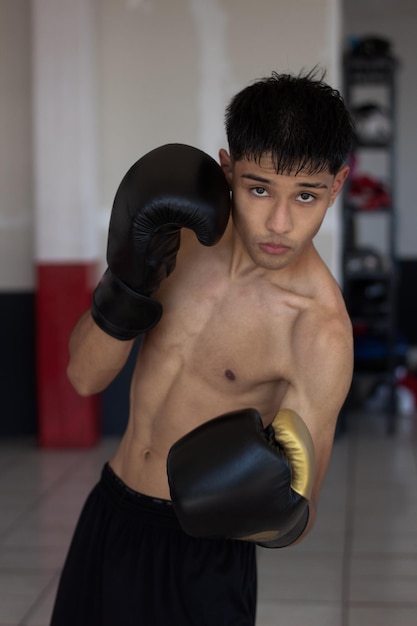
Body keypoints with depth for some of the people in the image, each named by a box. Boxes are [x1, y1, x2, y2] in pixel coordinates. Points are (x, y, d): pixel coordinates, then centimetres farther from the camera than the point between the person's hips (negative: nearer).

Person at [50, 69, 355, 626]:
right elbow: (85, 377, -6)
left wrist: (274, 513, -39)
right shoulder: (182, 226, -7)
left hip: (200, 549, -5)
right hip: (110, 513, 5)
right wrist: (128, 282, -22)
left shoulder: (320, 331, -24)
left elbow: (299, 518, -17)